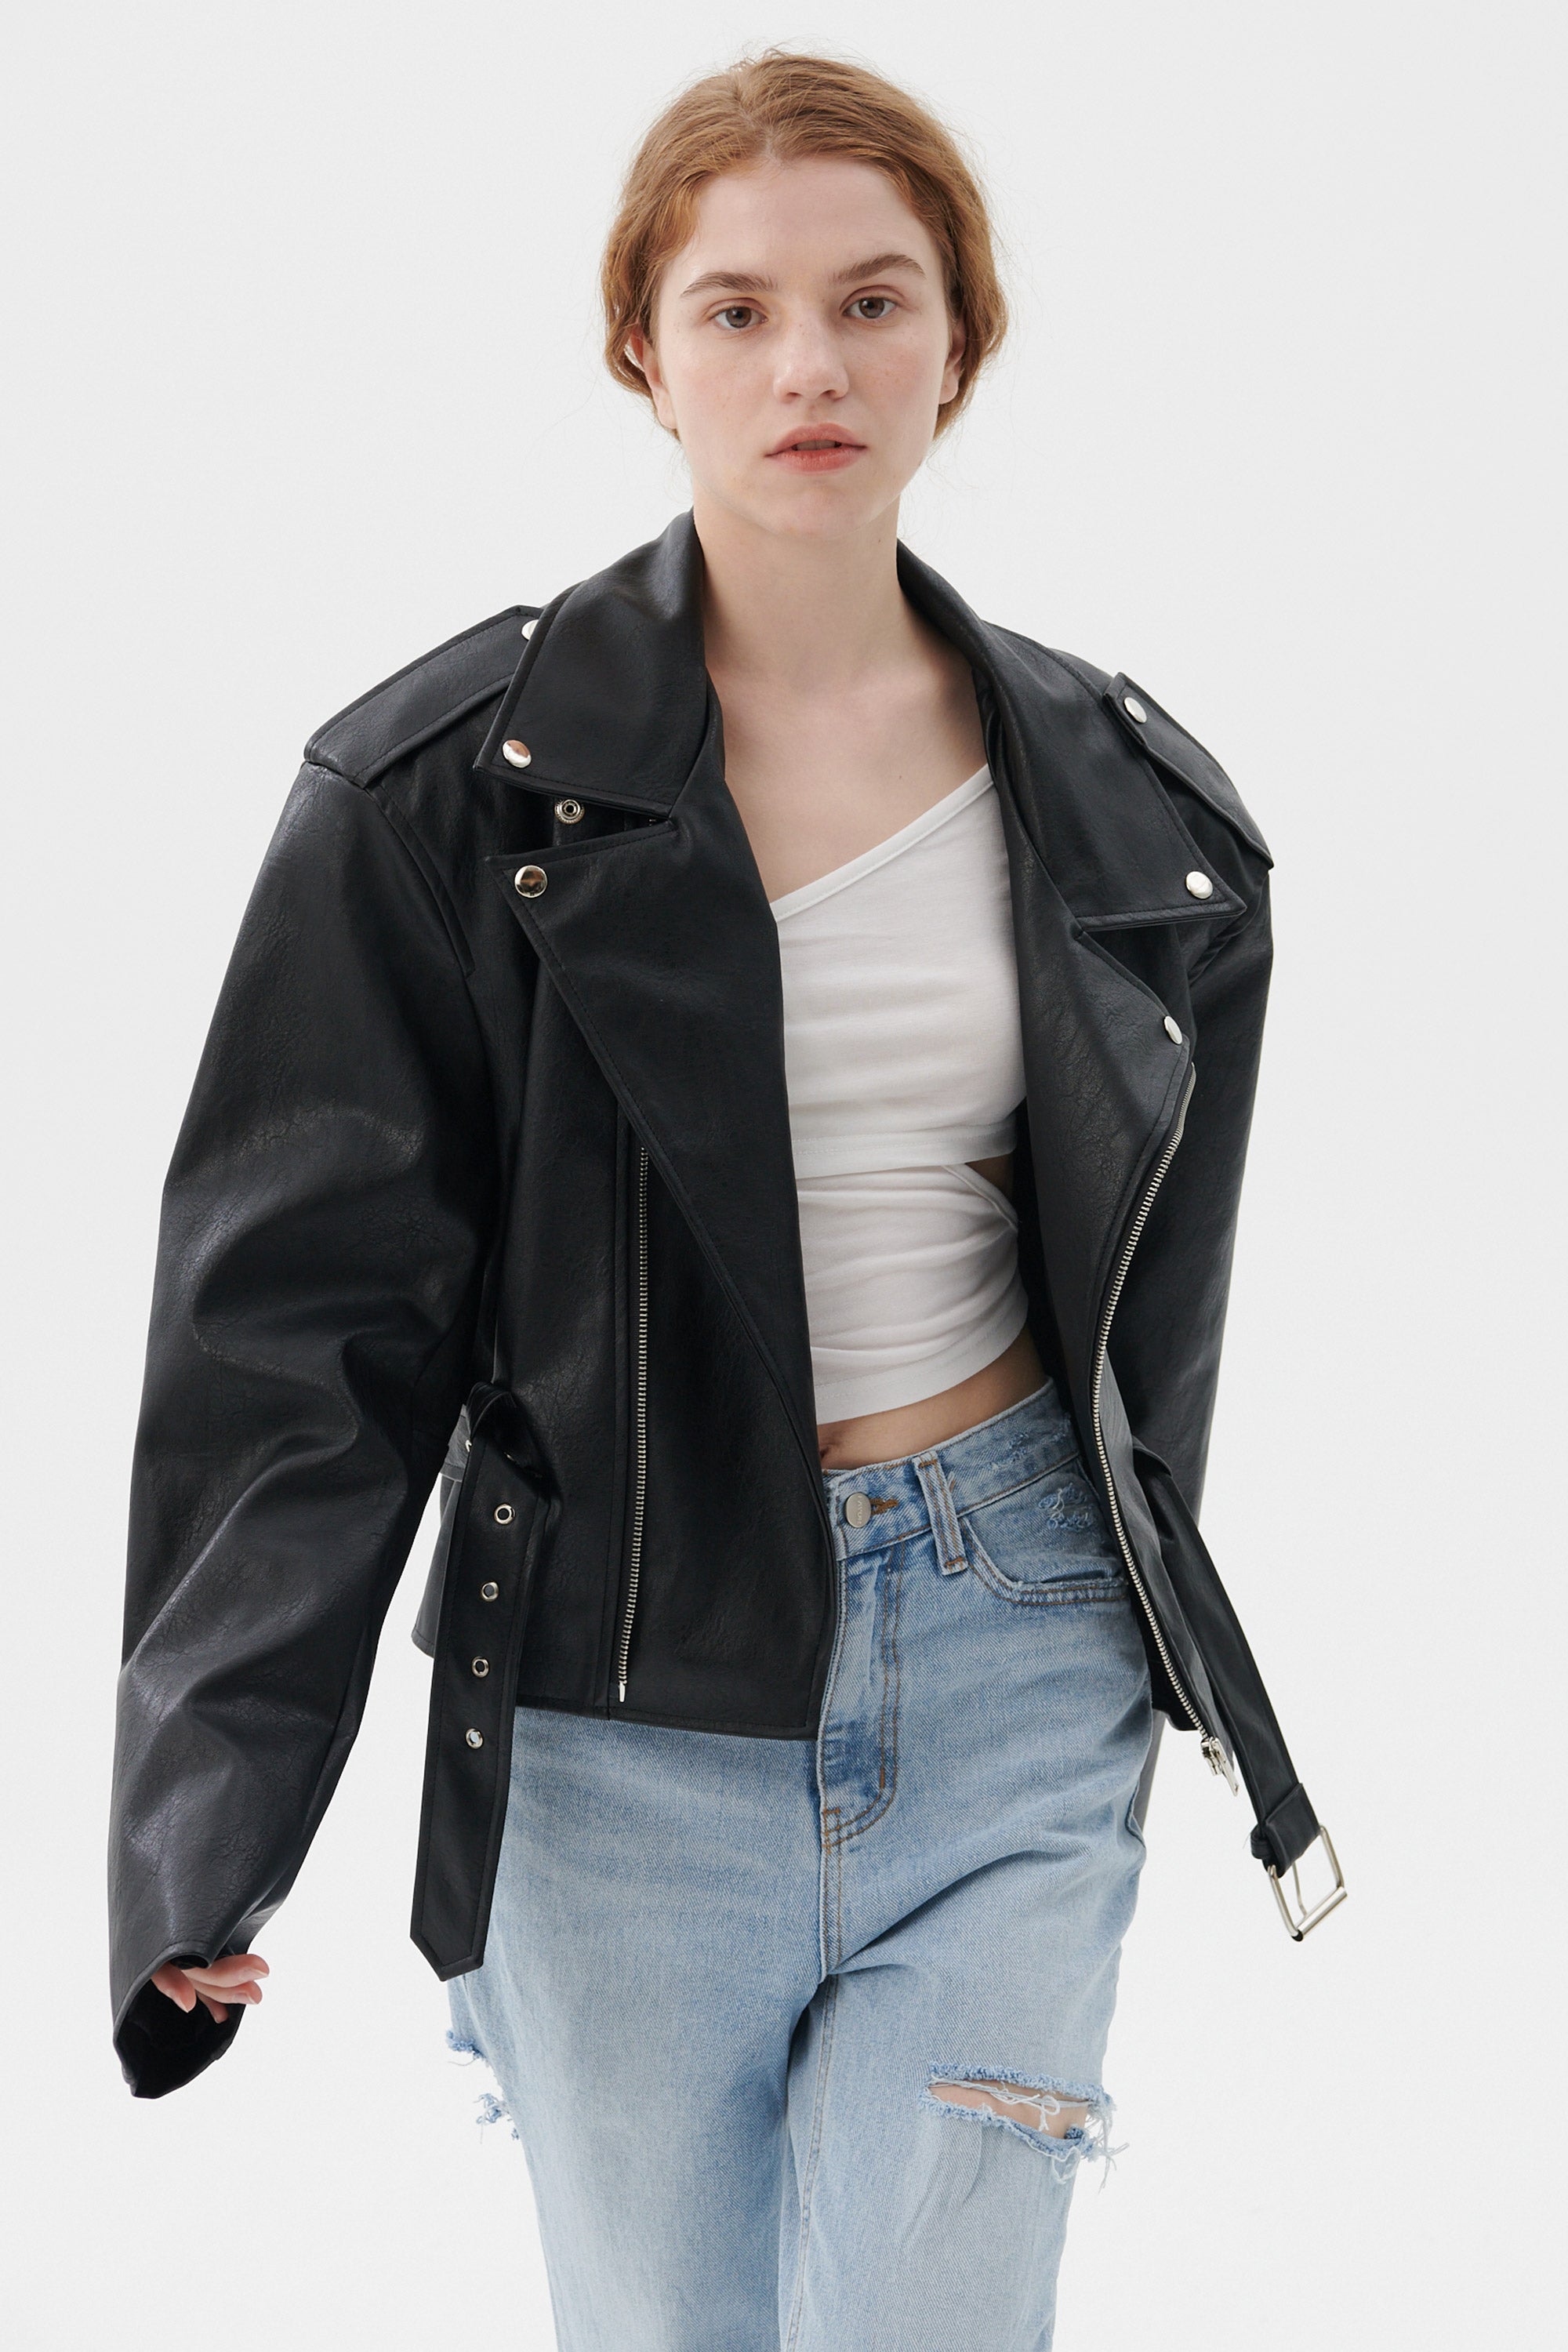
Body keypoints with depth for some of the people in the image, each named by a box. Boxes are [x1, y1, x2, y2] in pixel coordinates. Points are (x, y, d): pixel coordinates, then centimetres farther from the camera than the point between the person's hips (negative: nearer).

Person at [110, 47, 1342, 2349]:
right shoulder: (455, 784, -7)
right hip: (625, 1689, -1)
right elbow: (299, 1312, -8)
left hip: (1007, 1661, 2)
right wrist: (201, 1835, -12)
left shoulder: (1122, 798, 4)